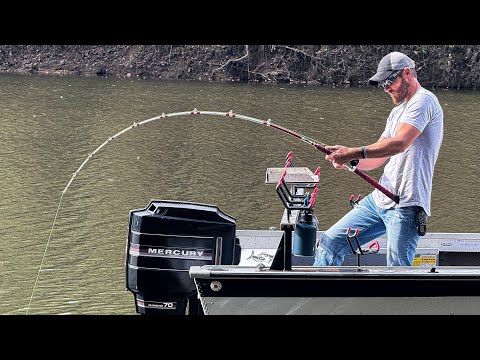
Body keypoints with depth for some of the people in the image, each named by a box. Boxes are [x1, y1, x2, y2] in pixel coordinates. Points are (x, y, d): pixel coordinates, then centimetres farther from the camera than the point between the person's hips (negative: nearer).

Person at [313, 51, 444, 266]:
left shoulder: (423, 101, -8)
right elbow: (376, 159, 19)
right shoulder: (398, 111, 23)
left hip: (404, 206, -10)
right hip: (379, 199, 10)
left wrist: (355, 152, -26)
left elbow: (399, 143, -24)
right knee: (329, 243, 6)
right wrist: (347, 159, -1)